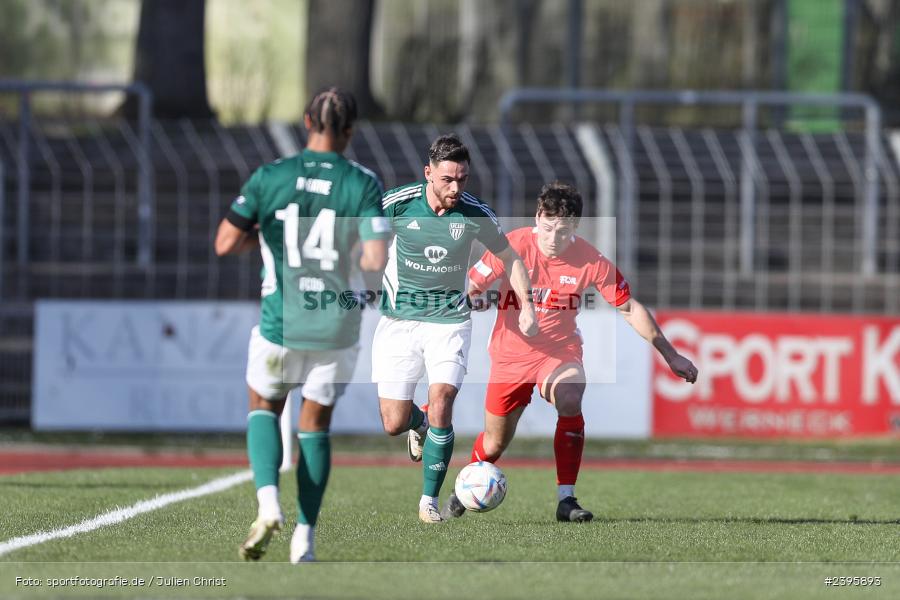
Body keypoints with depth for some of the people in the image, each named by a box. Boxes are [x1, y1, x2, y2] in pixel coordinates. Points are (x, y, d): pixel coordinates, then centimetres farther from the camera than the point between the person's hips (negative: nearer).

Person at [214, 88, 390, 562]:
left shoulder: (269, 178, -6)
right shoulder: (363, 184, -8)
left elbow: (224, 244, -6)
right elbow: (376, 260, -16)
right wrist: (350, 257, 7)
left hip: (281, 326, 0)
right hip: (337, 329, 0)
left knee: (263, 408, 22)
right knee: (316, 424, 17)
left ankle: (267, 503, -2)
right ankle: (305, 536, 12)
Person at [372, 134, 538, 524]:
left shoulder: (474, 214, -7)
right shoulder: (396, 203, -12)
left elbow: (508, 256, 10)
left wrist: (526, 304, 5)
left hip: (449, 322, 0)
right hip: (399, 321, 0)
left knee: (441, 402, -20)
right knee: (393, 424, -2)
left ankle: (429, 501, -8)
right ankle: (419, 424, 37)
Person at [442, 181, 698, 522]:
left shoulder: (591, 261, -13)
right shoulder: (514, 246, -15)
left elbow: (630, 308, -2)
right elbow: (470, 287, -8)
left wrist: (670, 355, 0)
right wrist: (475, 299, -33)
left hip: (561, 351, -1)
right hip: (511, 353, 1)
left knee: (570, 402, -33)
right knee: (495, 443, 5)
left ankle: (566, 500, -26)